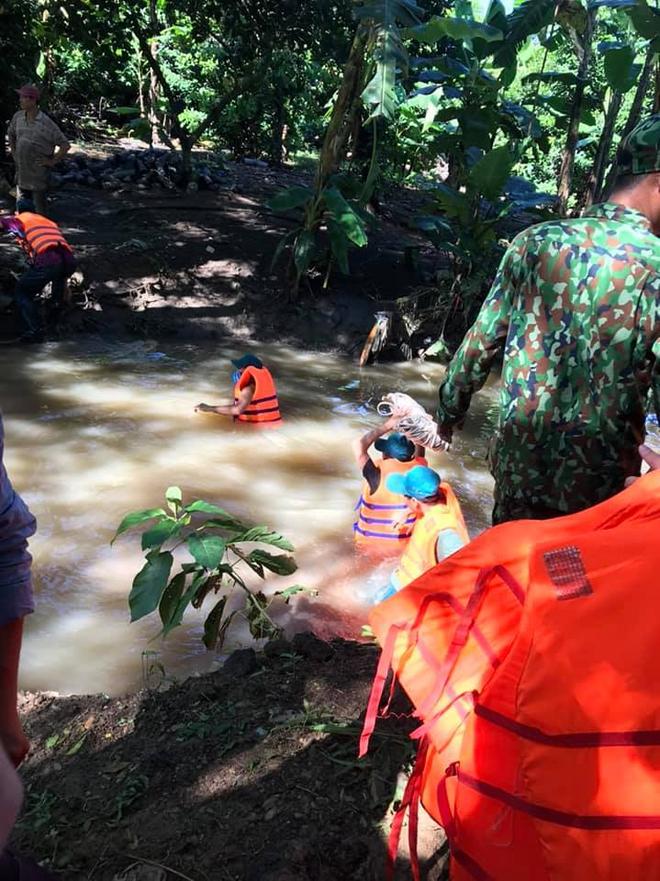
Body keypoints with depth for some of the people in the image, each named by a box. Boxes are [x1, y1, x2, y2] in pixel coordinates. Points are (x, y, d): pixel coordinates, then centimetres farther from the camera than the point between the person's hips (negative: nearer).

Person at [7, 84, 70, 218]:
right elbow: (10, 134, 25)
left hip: (38, 175, -6)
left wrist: (52, 161, -11)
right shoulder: (17, 117, 4)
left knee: (40, 211, 1)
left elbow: (65, 145, -14)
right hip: (21, 172, 6)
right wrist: (14, 152, 18)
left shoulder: (46, 123, -14)